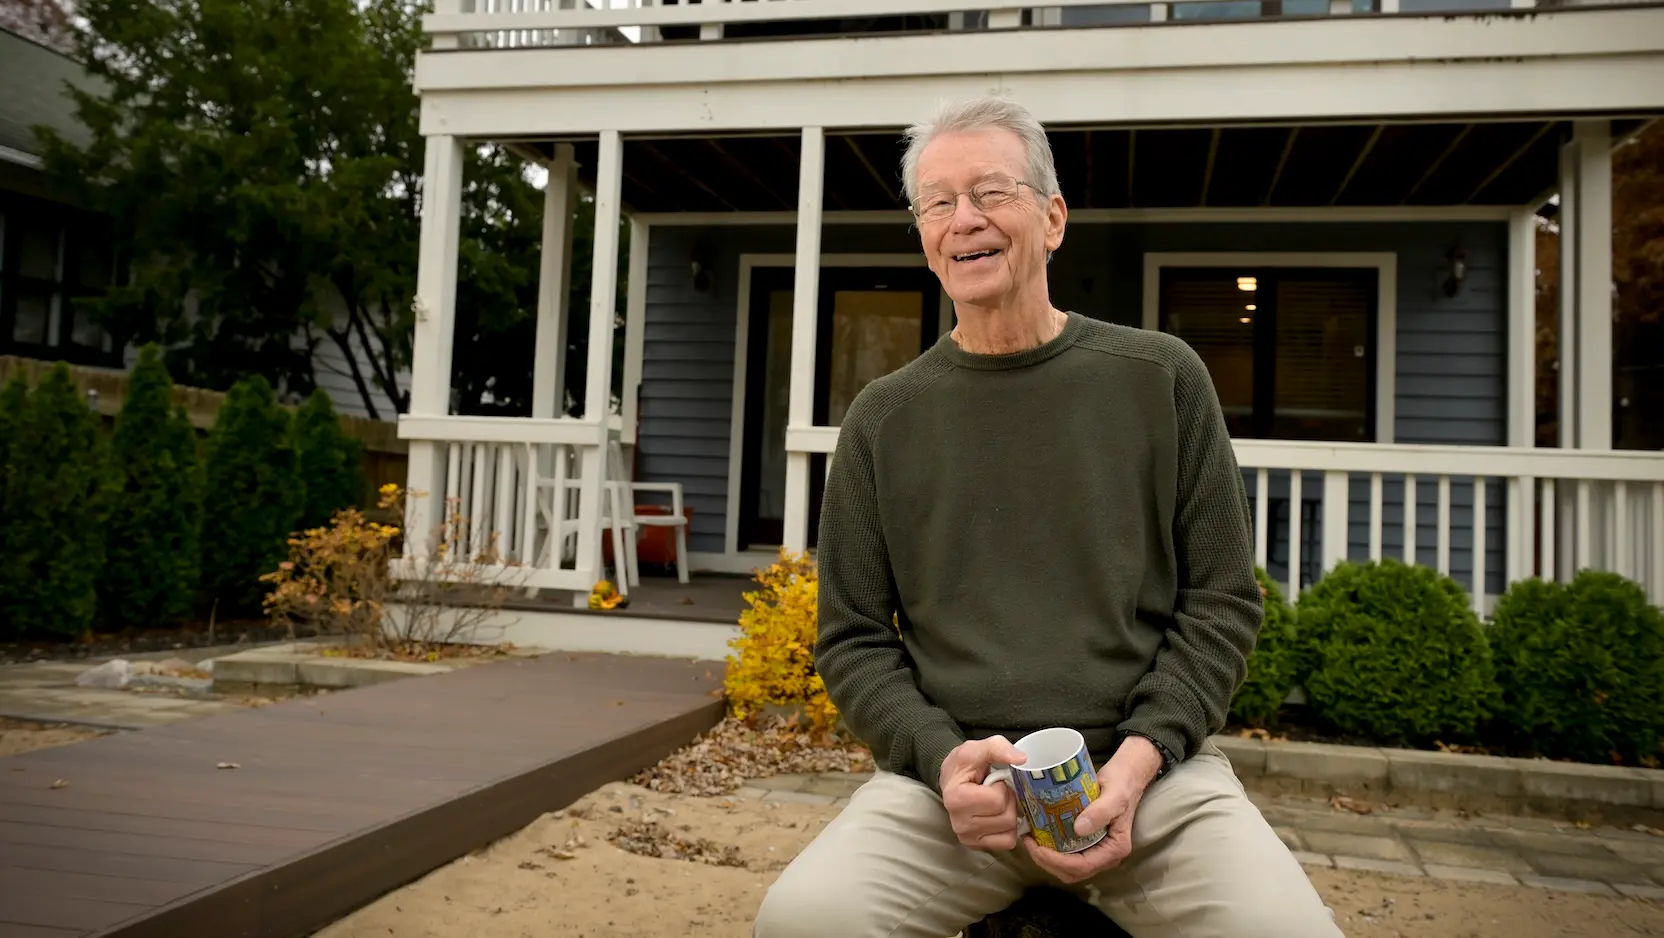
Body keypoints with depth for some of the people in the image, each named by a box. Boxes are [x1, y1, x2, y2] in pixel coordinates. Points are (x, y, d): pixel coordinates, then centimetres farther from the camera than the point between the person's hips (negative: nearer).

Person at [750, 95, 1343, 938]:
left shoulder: (1161, 379, 6)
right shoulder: (884, 418, 7)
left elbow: (1221, 601, 6)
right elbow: (853, 639, 8)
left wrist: (1140, 756, -9)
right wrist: (944, 757, -10)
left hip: (1152, 771, 0)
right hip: (946, 779, 0)